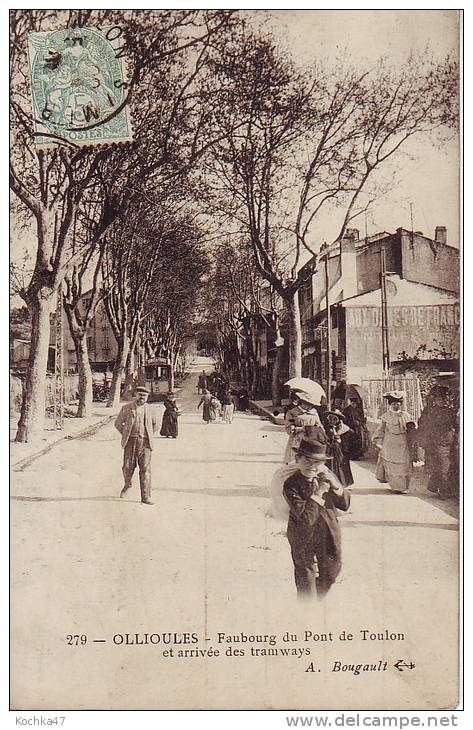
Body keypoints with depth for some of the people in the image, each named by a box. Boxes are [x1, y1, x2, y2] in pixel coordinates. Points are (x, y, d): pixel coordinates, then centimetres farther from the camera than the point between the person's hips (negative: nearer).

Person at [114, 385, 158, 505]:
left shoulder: (149, 408, 9)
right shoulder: (127, 408, 3)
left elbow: (154, 424, 24)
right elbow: (118, 423, 10)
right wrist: (125, 435, 5)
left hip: (145, 443, 1)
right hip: (131, 442, -1)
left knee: (145, 469, -5)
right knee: (128, 467, 2)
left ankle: (146, 497, -3)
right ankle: (127, 485, 35)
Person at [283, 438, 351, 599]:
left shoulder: (327, 477, -5)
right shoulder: (291, 485, -22)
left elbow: (345, 505, -5)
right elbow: (306, 518, -30)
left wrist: (334, 485, -21)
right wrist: (318, 493, -28)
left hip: (329, 537, 6)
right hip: (303, 540, -6)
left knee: (331, 571, 25)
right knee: (305, 577, 7)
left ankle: (319, 599, 53)